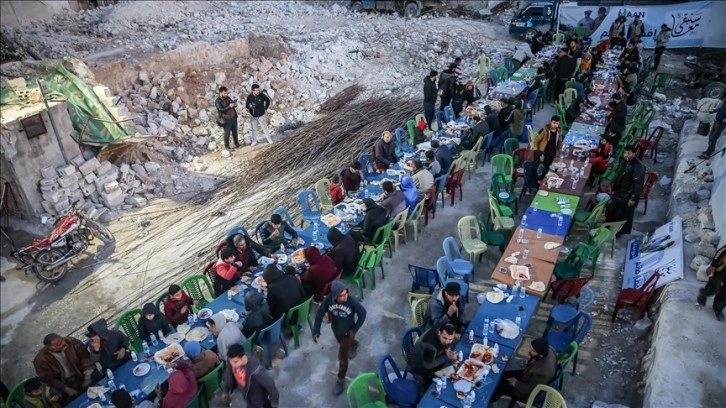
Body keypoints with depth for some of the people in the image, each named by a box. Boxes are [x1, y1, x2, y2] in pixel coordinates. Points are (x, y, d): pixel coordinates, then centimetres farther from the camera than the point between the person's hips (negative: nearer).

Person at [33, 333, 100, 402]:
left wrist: (88, 375, -19)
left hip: (82, 373, 2)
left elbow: (85, 357, -9)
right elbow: (48, 379, -10)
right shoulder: (41, 359, -16)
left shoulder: (73, 342, -15)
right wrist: (66, 389, -17)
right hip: (65, 382, -1)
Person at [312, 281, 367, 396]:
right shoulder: (329, 299, -29)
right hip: (336, 330, 4)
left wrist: (354, 330, -15)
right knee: (343, 344, 33)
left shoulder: (352, 302, -35)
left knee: (342, 357, 5)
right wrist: (316, 330, -17)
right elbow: (320, 313, -14)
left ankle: (341, 381, 28)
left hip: (348, 332, -3)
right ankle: (354, 345, 68)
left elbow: (362, 314, -18)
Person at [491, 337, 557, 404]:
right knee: (503, 375, 12)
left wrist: (516, 383, -15)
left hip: (530, 392, -7)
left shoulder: (543, 372, -43)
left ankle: (491, 400, 35)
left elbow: (531, 389, -27)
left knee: (502, 386, 3)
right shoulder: (549, 349, -21)